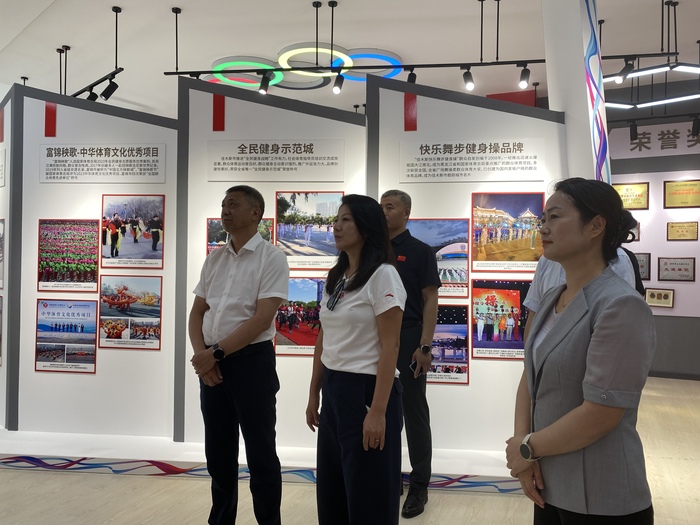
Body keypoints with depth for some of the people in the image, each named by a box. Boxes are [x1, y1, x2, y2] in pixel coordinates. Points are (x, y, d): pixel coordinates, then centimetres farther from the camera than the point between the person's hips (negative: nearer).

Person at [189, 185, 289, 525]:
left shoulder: (271, 257, -8)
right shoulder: (214, 259, 11)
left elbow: (262, 319, -16)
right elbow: (197, 312, 11)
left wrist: (216, 352, -15)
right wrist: (201, 354, -6)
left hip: (251, 361, -6)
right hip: (211, 364, 6)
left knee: (260, 454, 4)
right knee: (218, 453, 16)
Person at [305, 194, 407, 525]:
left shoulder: (382, 276, -12)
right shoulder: (335, 277, 11)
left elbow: (390, 346, -16)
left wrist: (378, 410, -19)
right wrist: (313, 395, 15)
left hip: (366, 390, -7)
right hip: (334, 391, 8)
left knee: (368, 496, 5)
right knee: (331, 491, 16)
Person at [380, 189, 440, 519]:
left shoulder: (420, 251, -2)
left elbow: (430, 299, -7)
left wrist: (425, 346, -15)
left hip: (408, 342, -5)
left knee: (414, 415, 3)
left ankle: (419, 486, 14)